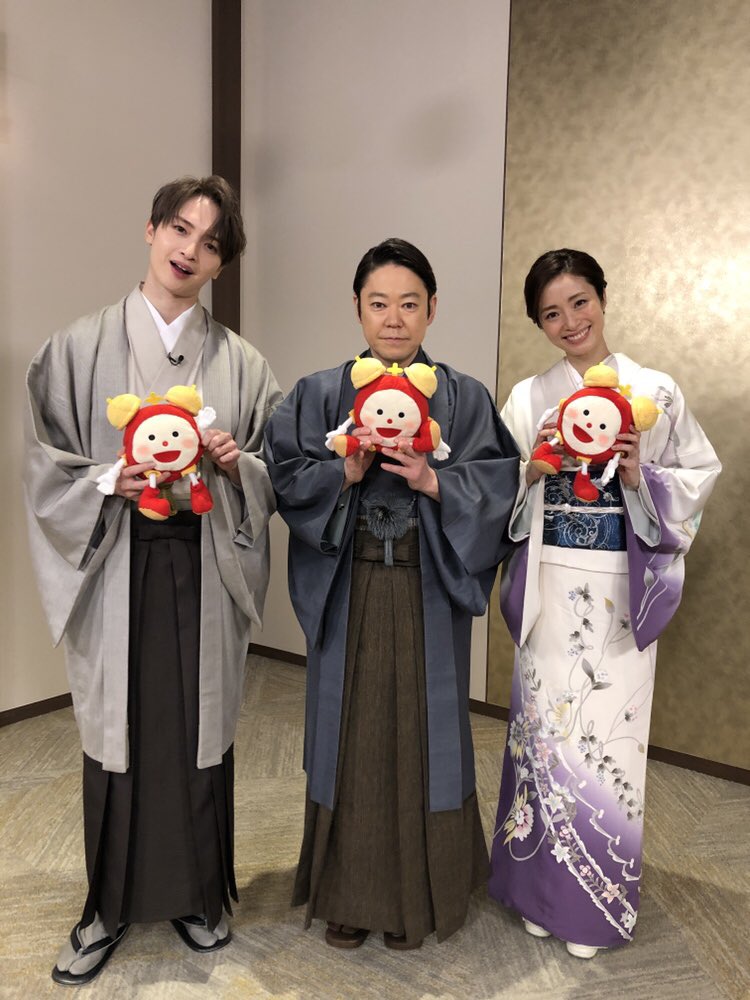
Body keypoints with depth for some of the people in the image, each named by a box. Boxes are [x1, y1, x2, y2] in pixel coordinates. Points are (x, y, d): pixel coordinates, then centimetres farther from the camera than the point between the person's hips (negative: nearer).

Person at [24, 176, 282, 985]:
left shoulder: (240, 363, 4)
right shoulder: (80, 348, 1)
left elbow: (275, 475, 7)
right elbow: (46, 469, 1)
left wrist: (236, 464, -13)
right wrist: (113, 480, -16)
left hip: (204, 572, 1)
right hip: (116, 570, -1)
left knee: (200, 730, 11)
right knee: (117, 735, 8)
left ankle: (197, 895, 34)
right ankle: (108, 906, 32)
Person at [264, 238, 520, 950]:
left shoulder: (465, 399, 2)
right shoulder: (320, 395, 4)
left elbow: (498, 489, -4)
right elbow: (286, 481, -1)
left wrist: (431, 481, -18)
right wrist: (346, 472, -16)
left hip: (427, 597, 0)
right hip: (348, 594, 1)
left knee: (420, 732, 10)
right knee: (350, 732, 11)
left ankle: (416, 894, 33)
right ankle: (347, 893, 32)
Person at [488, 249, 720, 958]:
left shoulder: (656, 391, 4)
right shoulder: (528, 397, 5)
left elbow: (700, 474, 5)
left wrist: (641, 477, -12)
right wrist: (532, 470, -14)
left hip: (624, 589, 0)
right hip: (549, 586, 1)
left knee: (609, 730, 5)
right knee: (546, 724, 6)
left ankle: (598, 900, 27)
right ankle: (540, 886, 29)